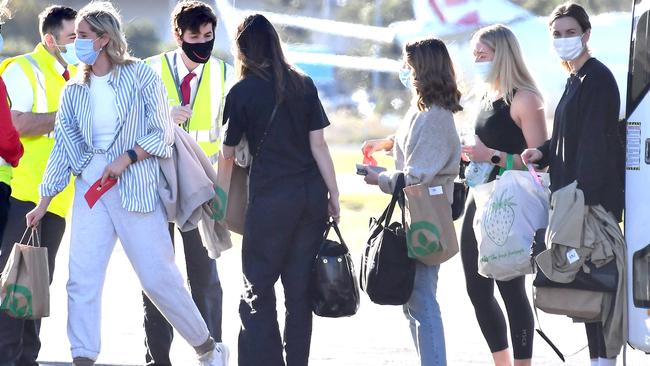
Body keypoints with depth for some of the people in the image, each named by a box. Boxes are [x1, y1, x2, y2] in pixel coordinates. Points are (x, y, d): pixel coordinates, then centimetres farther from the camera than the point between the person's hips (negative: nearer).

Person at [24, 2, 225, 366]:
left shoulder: (141, 76, -3)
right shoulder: (75, 91, 9)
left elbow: (162, 134, -4)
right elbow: (63, 148, 11)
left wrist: (126, 159, -18)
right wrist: (44, 203, 8)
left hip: (136, 189, -4)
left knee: (158, 276, -2)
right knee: (82, 279, -6)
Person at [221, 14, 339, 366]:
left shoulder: (242, 92, -3)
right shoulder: (304, 85, 6)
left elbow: (228, 153, 6)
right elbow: (318, 144, 3)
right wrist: (334, 195, 8)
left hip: (270, 198, -4)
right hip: (312, 195, 4)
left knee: (257, 289, 2)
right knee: (301, 289, 9)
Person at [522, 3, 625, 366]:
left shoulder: (597, 78, -12)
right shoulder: (575, 79, 16)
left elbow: (596, 143, -18)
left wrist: (583, 197, -22)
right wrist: (544, 152, 5)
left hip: (596, 195, -9)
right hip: (577, 194, 9)